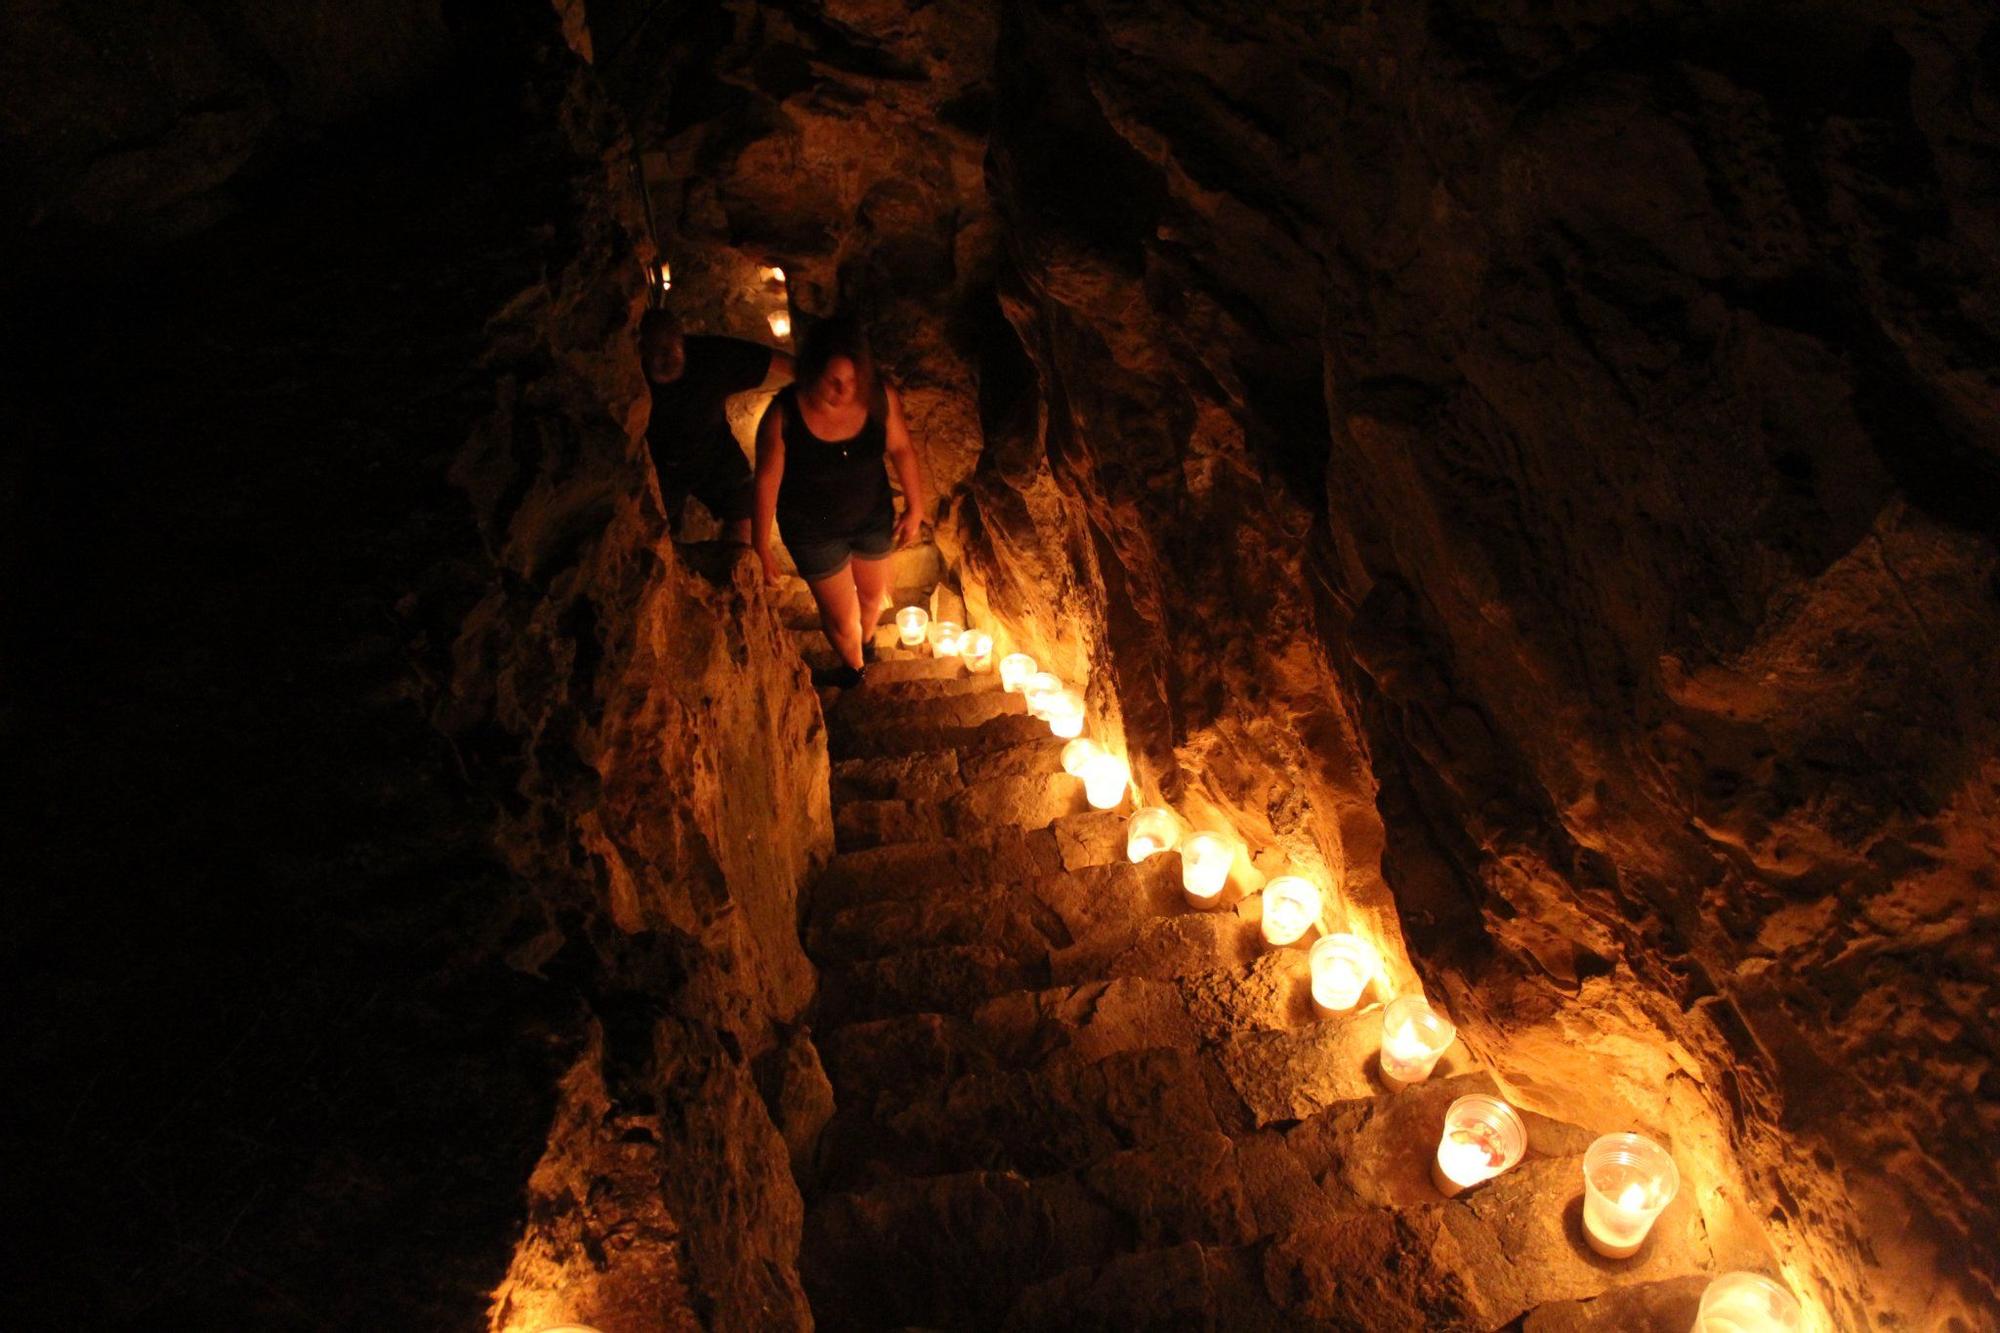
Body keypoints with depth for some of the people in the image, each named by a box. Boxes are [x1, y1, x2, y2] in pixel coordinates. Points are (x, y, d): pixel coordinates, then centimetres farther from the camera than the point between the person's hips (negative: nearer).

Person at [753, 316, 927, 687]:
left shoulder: (880, 397, -24)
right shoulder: (783, 416, -30)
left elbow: (901, 449, -7)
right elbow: (767, 480, -19)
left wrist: (915, 507, 1)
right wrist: (760, 548, -12)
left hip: (873, 517, 3)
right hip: (815, 531, -3)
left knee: (873, 595, 29)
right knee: (842, 618, 13)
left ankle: (866, 637, 66)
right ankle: (854, 666, 49)